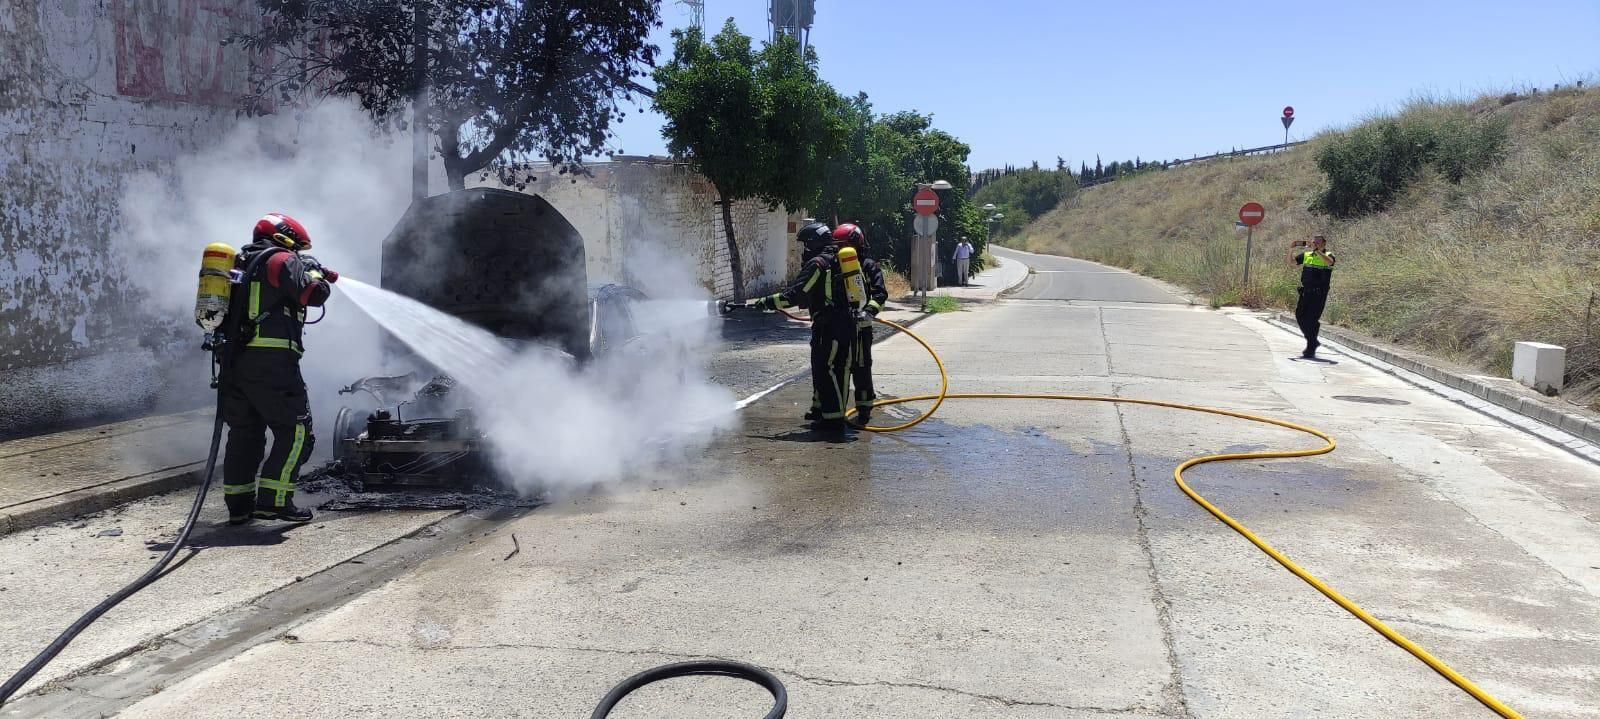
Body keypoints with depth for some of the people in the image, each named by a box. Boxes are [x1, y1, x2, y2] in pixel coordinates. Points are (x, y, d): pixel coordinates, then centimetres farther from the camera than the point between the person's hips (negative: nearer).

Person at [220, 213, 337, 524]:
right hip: (271, 362, -9)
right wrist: (315, 271, 6)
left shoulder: (242, 265, 24)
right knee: (295, 431, -2)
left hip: (234, 363, 9)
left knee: (244, 432, 15)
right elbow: (314, 294, -11)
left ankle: (238, 504, 18)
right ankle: (273, 500, -8)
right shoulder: (282, 260, -3)